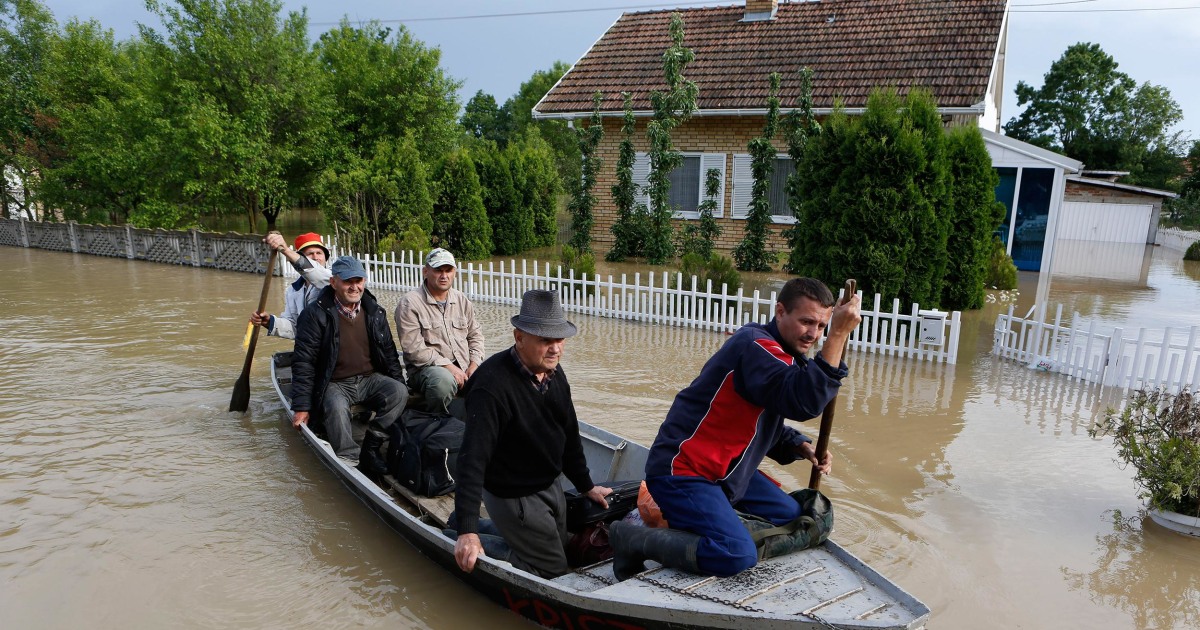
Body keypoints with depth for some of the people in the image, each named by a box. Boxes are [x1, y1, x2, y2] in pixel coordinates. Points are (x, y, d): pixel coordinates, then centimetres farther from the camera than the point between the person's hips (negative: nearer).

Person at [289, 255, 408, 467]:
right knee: (336, 407, -36)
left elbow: (389, 352, 16)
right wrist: (301, 406, -13)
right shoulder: (315, 314, -9)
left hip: (370, 379, 4)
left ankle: (370, 448, -16)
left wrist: (398, 384, 7)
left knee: (399, 392, -22)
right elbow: (303, 361, -10)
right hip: (333, 384, -4)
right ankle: (348, 461, -24)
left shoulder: (375, 312, 7)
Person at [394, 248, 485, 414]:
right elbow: (414, 348, -13)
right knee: (443, 380, -38)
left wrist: (473, 365, 1)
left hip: (463, 367, 5)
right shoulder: (410, 304, -5)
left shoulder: (461, 300, 15)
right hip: (426, 368, -5)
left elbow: (475, 335, 19)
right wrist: (449, 367, -18)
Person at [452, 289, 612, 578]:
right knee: (553, 569, 1)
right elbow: (472, 458, -36)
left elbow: (569, 434, 9)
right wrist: (467, 530, -40)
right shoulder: (493, 384, -31)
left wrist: (586, 485, 14)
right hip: (512, 495, -8)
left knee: (561, 549, 26)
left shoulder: (554, 373, -3)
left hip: (550, 484, 9)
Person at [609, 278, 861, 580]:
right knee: (738, 556, -26)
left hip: (725, 471, 11)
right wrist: (838, 336, -33)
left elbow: (768, 425, 20)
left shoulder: (784, 356, 13)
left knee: (794, 519, 18)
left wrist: (803, 447, 1)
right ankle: (633, 539, -7)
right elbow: (803, 402, -34)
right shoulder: (756, 345, -20)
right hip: (682, 472, -11)